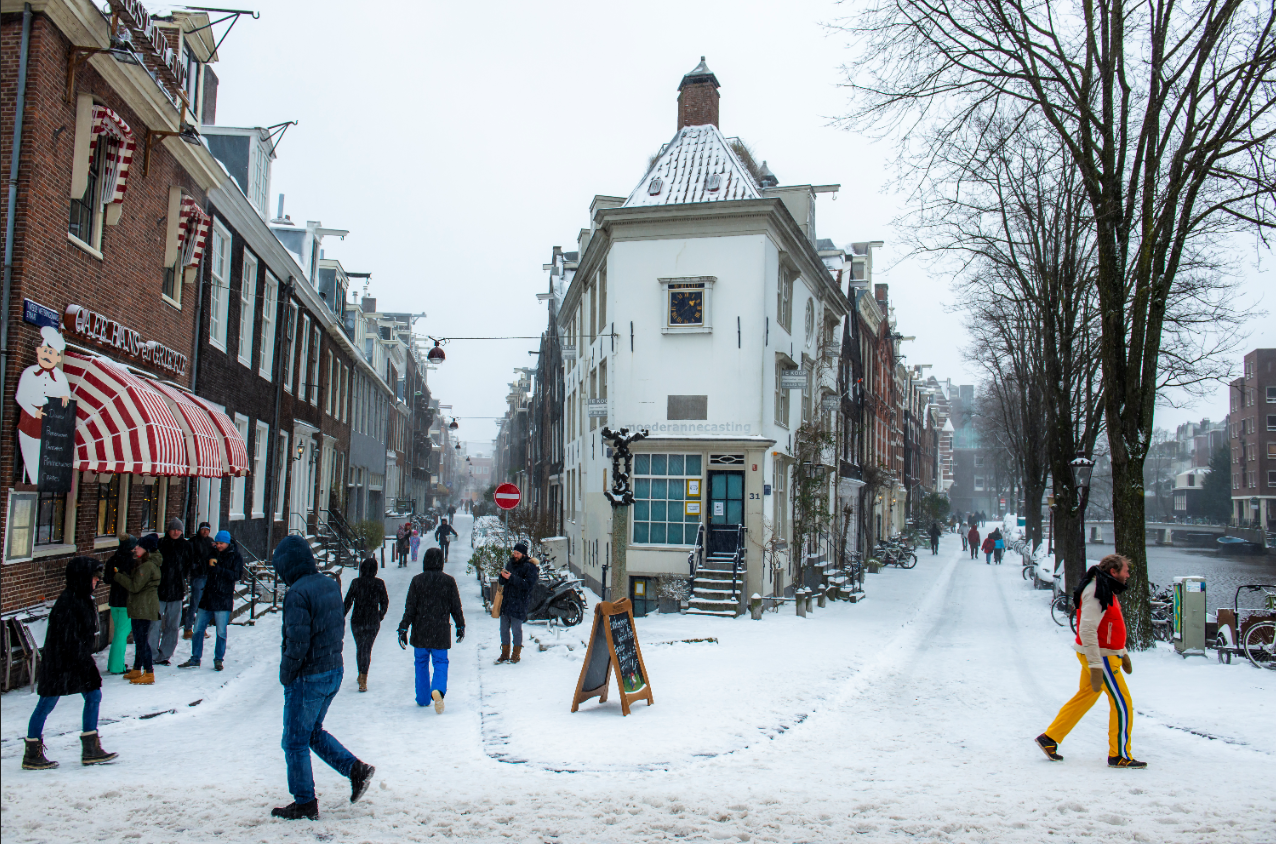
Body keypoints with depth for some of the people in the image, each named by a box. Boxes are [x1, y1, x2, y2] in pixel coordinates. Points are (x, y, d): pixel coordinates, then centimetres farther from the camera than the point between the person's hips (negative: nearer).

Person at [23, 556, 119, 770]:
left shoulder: (85, 600, 8)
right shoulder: (68, 602, -22)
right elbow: (63, 637, -23)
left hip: (80, 659, 10)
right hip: (61, 661, -9)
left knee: (94, 696, 7)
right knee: (47, 704, 3)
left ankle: (91, 749, 13)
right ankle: (32, 755, 16)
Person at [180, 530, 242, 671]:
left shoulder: (236, 556, -2)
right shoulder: (212, 553, 9)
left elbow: (236, 575, -13)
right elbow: (201, 571, 10)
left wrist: (217, 569, -19)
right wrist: (208, 565, -10)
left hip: (223, 600, -4)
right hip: (207, 597, 4)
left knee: (221, 633, 2)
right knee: (198, 630, 7)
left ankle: (219, 659, 15)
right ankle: (195, 659, 17)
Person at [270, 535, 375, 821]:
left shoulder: (297, 593, -21)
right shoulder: (330, 584, 5)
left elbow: (297, 641, -23)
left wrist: (286, 676, -9)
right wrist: (330, 656, 16)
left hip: (308, 678, -8)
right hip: (334, 671, 8)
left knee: (296, 741, 8)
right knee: (313, 731, 24)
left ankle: (304, 803, 17)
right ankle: (356, 768, 16)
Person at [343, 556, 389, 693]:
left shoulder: (355, 583, -7)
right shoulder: (379, 583, -7)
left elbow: (348, 602, -5)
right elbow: (385, 602, 0)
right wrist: (381, 615, 17)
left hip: (357, 621, 1)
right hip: (373, 622, -1)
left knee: (359, 648, 18)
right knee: (367, 649, 3)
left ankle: (361, 675, 32)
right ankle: (363, 680, -7)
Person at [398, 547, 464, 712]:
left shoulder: (417, 580, -5)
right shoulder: (448, 581, -3)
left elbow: (410, 608, -6)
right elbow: (456, 607, 2)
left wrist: (403, 629, -2)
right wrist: (460, 626, 14)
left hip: (420, 632, 0)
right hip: (441, 632, 0)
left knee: (421, 663, 15)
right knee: (441, 663, 3)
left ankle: (423, 699, 19)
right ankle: (438, 690, -24)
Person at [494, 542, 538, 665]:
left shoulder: (529, 566, -7)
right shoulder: (510, 563, 13)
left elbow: (528, 584, -18)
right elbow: (503, 582, 17)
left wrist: (511, 578, -22)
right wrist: (503, 576, -7)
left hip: (519, 603, -6)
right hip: (506, 602, 6)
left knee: (516, 630, -2)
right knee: (504, 629, 10)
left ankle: (516, 655, 11)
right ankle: (505, 655, 21)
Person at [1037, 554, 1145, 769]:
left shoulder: (1106, 590, 13)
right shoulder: (1097, 592, -21)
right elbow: (1087, 630, -26)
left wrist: (1122, 653, 26)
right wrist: (1096, 666, -26)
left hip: (1101, 654, 10)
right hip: (1099, 656, -10)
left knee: (1085, 697, 15)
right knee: (1122, 703, -2)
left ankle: (1049, 739, 20)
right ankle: (1119, 756, 8)